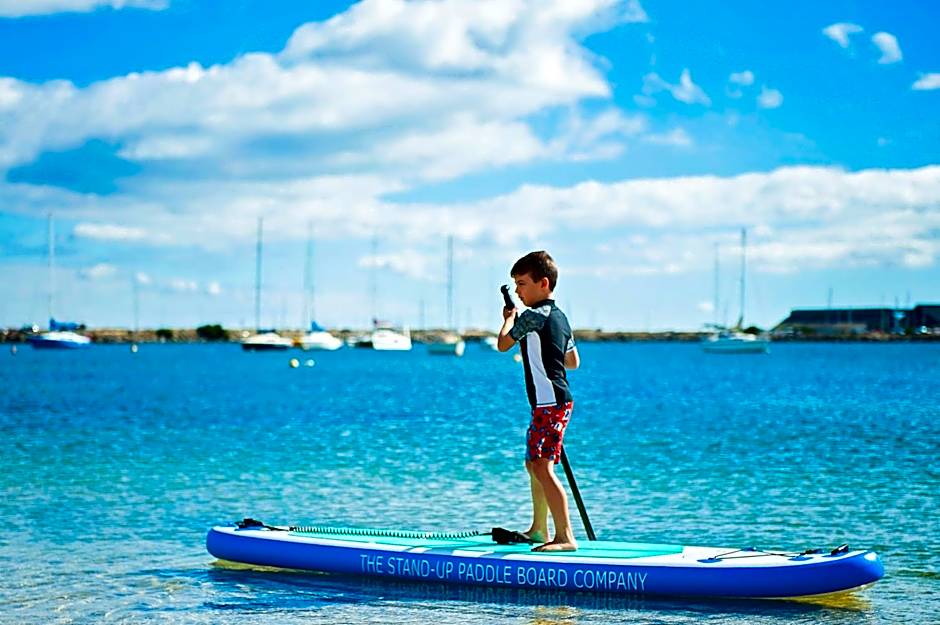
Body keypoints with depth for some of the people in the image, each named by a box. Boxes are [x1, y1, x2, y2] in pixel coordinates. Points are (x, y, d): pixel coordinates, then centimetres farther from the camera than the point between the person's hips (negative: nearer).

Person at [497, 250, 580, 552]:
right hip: (554, 401, 11)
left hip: (549, 402, -11)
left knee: (543, 467, -15)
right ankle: (539, 529, 30)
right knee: (534, 464, 19)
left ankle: (565, 537, -19)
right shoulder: (560, 317, 15)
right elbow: (574, 362, 22)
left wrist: (509, 318, 10)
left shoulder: (533, 316, -14)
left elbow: (502, 344, -7)